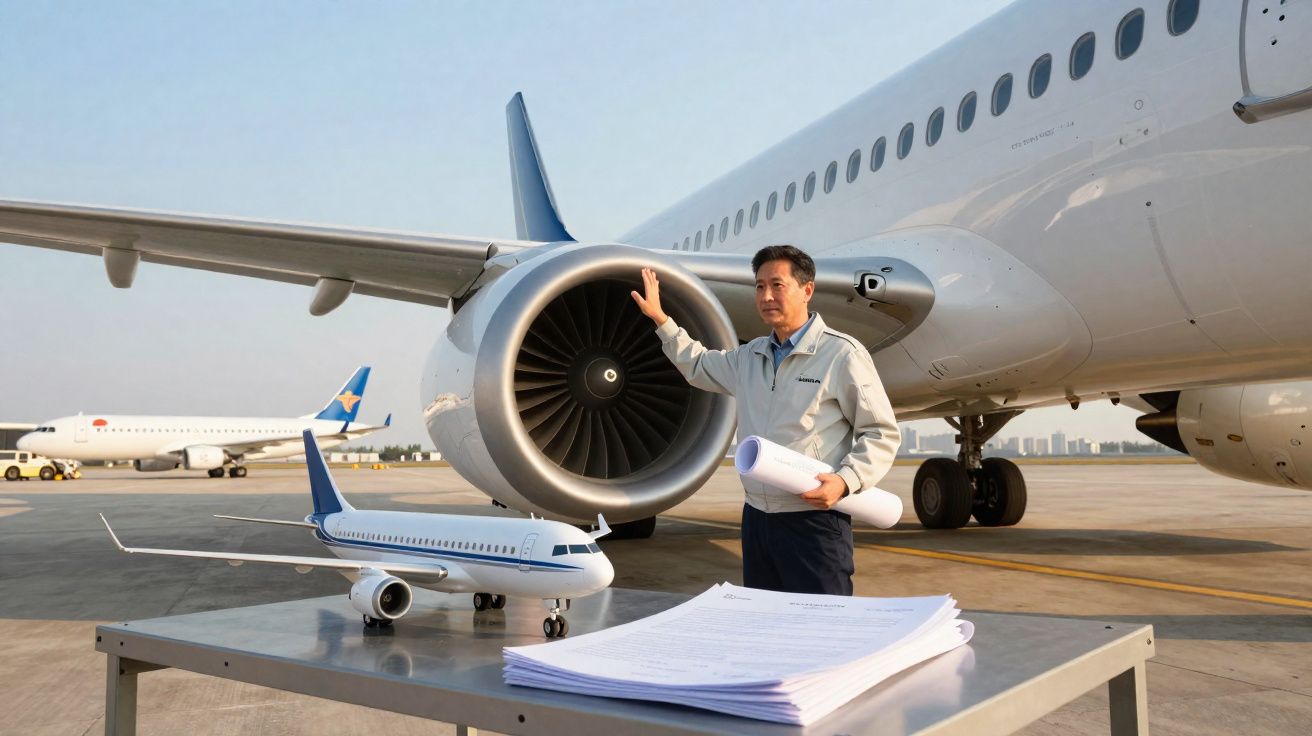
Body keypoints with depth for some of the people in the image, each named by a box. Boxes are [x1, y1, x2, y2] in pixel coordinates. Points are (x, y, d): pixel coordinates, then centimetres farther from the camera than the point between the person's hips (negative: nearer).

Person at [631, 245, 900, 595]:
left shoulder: (842, 354, -7)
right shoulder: (750, 356, 14)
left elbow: (882, 433, -6)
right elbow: (698, 366, 33)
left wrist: (846, 480, -20)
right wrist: (660, 319, 28)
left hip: (814, 522, -6)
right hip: (756, 518, 7)